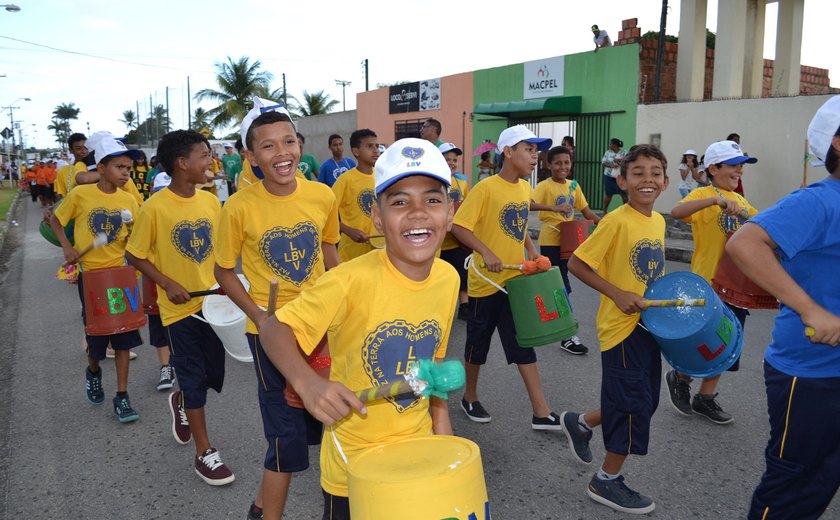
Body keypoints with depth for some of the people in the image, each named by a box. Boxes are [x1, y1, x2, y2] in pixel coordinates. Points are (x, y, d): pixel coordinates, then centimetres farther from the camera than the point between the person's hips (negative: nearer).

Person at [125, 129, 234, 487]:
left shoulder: (211, 200, 1)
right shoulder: (155, 207, -14)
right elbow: (135, 255, -6)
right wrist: (168, 284, -16)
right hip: (179, 307, -5)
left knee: (214, 374, 13)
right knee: (194, 377, 3)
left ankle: (181, 402, 47)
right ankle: (204, 452, 18)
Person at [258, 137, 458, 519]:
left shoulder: (449, 279, -6)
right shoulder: (353, 279, -24)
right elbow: (274, 330, -21)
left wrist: (440, 414, 3)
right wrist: (308, 382, -37)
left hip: (417, 449, 5)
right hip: (352, 462, -4)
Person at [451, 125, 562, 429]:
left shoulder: (525, 188, 7)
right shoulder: (486, 188, -16)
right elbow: (458, 226, -19)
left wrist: (531, 250, 7)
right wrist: (486, 253, -28)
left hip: (517, 279, 6)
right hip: (487, 281, -6)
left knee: (524, 343, 8)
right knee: (478, 342, 11)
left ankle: (541, 412, 14)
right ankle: (470, 398, 32)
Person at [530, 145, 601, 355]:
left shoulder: (574, 186, 9)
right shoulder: (545, 186, -11)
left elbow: (586, 212, 10)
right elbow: (530, 204, -28)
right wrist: (554, 207, -39)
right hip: (550, 242, -6)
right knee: (563, 288, -8)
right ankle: (569, 336, -2)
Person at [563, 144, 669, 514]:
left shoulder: (658, 222, 6)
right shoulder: (617, 221, -17)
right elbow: (576, 264, -17)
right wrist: (618, 294, -22)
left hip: (649, 325, 8)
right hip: (622, 327, -8)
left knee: (644, 400, 17)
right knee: (634, 405, 0)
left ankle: (580, 424, 39)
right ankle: (606, 483, 20)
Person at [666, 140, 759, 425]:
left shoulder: (740, 200, 13)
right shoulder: (703, 195, -10)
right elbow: (676, 212, -29)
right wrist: (715, 200, -39)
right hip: (710, 283, -7)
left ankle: (706, 398, 26)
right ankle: (680, 377, 26)